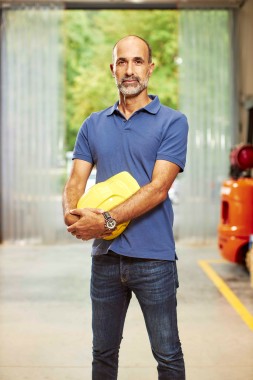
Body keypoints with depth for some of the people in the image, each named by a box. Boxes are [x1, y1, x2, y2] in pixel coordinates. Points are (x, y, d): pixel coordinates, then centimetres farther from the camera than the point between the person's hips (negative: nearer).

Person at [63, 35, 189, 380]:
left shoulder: (172, 122, -4)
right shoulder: (93, 125, 9)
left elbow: (158, 188, -14)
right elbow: (75, 181, 3)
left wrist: (107, 220, -23)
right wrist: (71, 213, -20)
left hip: (153, 257, -4)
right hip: (105, 256, 4)